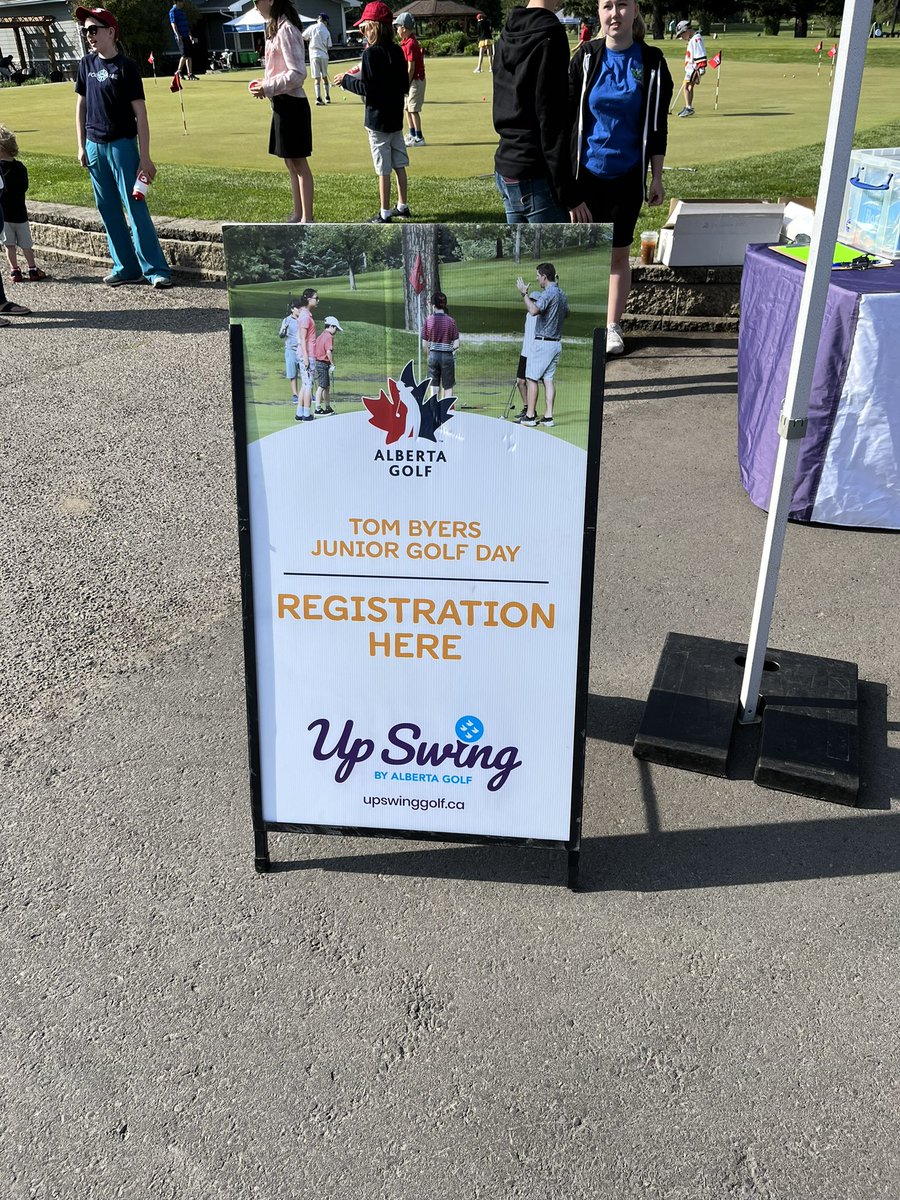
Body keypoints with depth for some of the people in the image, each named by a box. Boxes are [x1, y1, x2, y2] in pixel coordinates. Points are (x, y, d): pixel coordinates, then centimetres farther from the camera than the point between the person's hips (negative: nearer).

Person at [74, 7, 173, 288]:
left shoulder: (126, 67, -7)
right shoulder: (87, 64, 8)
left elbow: (140, 114, -9)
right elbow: (81, 106, 15)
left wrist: (145, 157, -13)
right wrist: (81, 146, 10)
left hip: (122, 144, -6)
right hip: (95, 146, 6)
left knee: (134, 207, -9)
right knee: (108, 209, 7)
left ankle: (156, 269, -7)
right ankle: (126, 268, 14)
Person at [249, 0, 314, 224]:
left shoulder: (286, 29, -15)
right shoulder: (274, 28, 14)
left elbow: (297, 74, -21)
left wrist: (268, 88, -18)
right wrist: (264, 83, 6)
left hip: (291, 104, -10)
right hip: (281, 103, 10)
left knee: (298, 162, -5)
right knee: (290, 163, 13)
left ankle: (307, 219, 0)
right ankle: (297, 215, 21)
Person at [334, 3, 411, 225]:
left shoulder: (371, 53, -16)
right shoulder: (397, 51, 5)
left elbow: (367, 88, -18)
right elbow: (405, 85, 11)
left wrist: (346, 80, -3)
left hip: (377, 120, -7)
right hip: (396, 117, 7)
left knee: (383, 169, -2)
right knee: (399, 165, 14)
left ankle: (384, 213, 3)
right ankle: (402, 206, 23)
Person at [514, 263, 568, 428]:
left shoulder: (548, 293, -16)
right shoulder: (562, 294, 13)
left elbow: (534, 310, -32)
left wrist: (524, 294, -22)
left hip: (542, 342, -9)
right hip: (557, 343, 9)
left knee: (531, 378, -3)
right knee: (548, 379, 7)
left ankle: (530, 416, -3)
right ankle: (548, 417, 3)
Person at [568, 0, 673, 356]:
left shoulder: (651, 61, -1)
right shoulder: (586, 57, -2)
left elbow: (658, 123, 3)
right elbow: (567, 115, 0)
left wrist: (657, 176, 0)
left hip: (628, 174, 0)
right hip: (587, 172, 0)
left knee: (619, 251, 8)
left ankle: (612, 326, 18)